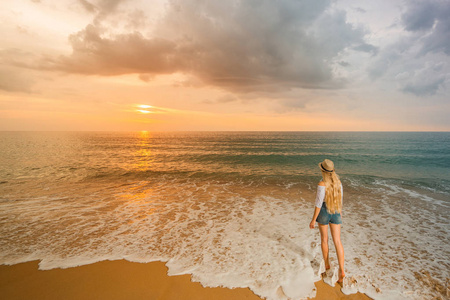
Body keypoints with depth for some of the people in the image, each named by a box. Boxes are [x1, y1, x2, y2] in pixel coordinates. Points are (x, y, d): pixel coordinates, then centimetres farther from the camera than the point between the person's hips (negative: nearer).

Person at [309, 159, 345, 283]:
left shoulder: (322, 184, -23)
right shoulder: (338, 182, -3)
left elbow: (318, 203, -21)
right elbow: (340, 199, 8)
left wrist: (313, 220, -12)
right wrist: (339, 212, 23)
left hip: (323, 212, -4)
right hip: (336, 213, 5)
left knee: (324, 238, 17)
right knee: (337, 241, 8)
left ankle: (327, 264, 32)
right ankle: (341, 270, 2)